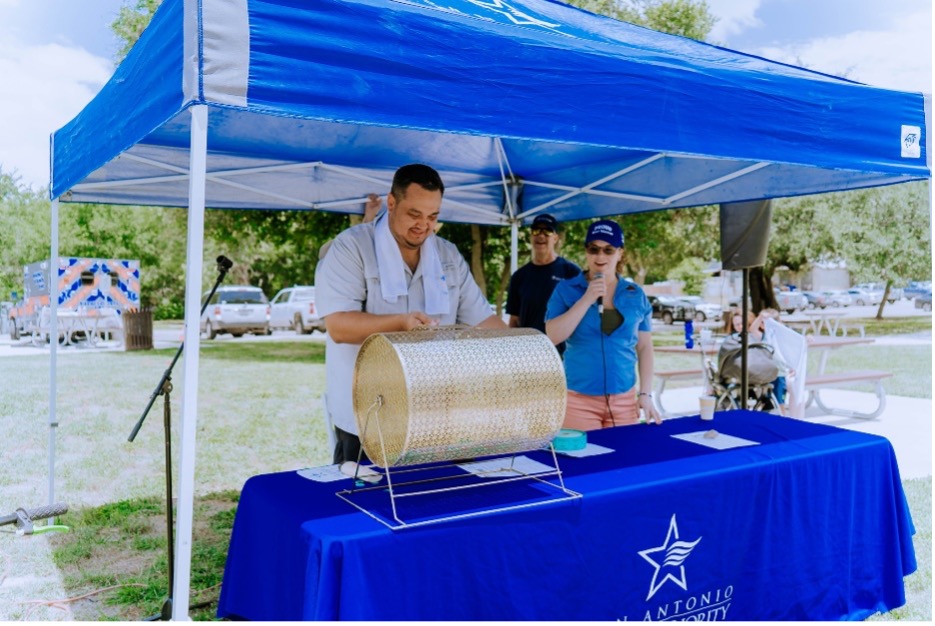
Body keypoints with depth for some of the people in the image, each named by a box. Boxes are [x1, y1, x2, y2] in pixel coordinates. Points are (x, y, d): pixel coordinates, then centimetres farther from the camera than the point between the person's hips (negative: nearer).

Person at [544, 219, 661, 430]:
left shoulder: (636, 294, 7)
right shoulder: (566, 289, 0)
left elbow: (644, 347, 10)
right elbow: (552, 337, -12)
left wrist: (645, 394, 3)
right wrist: (587, 299, -16)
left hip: (624, 399, 3)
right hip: (579, 398, -2)